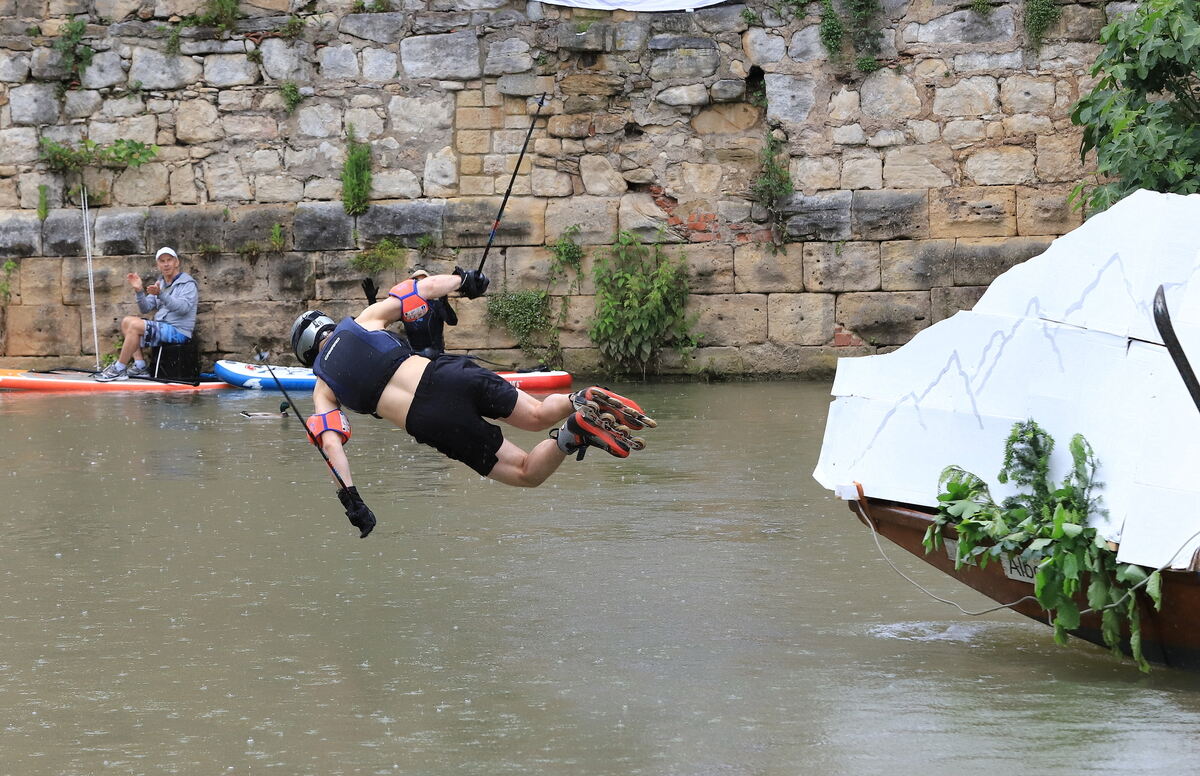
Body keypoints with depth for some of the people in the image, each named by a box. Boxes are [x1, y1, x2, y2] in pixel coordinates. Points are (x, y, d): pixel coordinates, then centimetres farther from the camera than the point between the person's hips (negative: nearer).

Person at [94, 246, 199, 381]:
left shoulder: (187, 283, -6)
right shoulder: (160, 284, 19)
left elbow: (182, 308, -23)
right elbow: (145, 308, 11)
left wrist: (160, 294, -35)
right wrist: (139, 291, -7)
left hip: (178, 332, -9)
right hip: (161, 328, 9)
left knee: (135, 325, -22)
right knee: (127, 321, 2)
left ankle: (119, 369, -16)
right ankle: (140, 366, -7)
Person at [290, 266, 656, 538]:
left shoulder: (323, 390, 16)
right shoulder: (364, 320, 19)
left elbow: (331, 445, 2)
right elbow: (426, 287, 14)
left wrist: (351, 500, 2)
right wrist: (462, 279, 32)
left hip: (431, 424, -2)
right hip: (446, 376, 2)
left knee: (527, 472, 7)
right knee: (538, 414, 19)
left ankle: (571, 433, -27)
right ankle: (583, 401, -17)